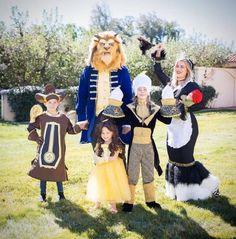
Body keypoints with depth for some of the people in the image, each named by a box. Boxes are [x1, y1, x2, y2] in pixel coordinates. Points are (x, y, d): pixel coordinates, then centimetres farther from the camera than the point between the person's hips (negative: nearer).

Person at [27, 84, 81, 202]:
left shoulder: (63, 117, 1)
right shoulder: (41, 117, -2)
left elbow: (71, 130, 8)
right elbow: (31, 127, 7)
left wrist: (79, 127, -7)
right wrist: (35, 137, -7)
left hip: (58, 149, 0)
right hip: (44, 148, 0)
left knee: (58, 170, 7)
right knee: (43, 169, 6)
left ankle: (60, 192, 24)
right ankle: (43, 193, 21)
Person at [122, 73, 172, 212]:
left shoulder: (155, 109, 3)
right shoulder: (130, 108, -2)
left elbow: (168, 120, -8)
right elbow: (124, 123, -10)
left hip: (148, 146, 2)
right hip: (134, 146, -2)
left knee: (149, 174, 15)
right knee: (132, 174, 2)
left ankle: (150, 200, 29)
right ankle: (129, 201, 14)